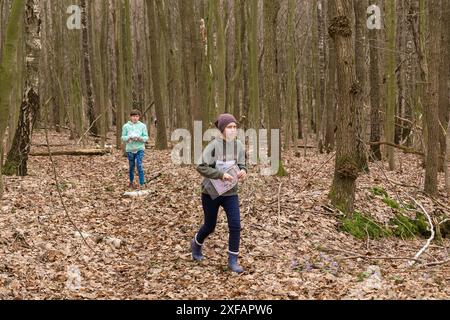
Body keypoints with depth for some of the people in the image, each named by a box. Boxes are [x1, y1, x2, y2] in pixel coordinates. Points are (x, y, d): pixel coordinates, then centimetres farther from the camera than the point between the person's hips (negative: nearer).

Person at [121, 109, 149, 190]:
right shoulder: (126, 126, 0)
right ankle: (131, 182, 30)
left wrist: (140, 138, -18)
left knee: (139, 165, -11)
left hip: (140, 149, -1)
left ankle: (141, 184, -8)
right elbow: (123, 137, 2)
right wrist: (129, 137, -17)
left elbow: (146, 137, 1)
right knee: (131, 166, 11)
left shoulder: (142, 126, 0)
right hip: (130, 149, 1)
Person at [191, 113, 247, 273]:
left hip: (230, 193, 3)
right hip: (211, 192, -3)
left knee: (235, 226, -7)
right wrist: (221, 174, -29)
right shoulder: (214, 145, -18)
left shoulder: (239, 145, -3)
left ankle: (233, 260, 8)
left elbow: (242, 165, 7)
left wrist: (243, 171, -17)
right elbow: (201, 166, -22)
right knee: (210, 226, 13)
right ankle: (196, 244, 46)